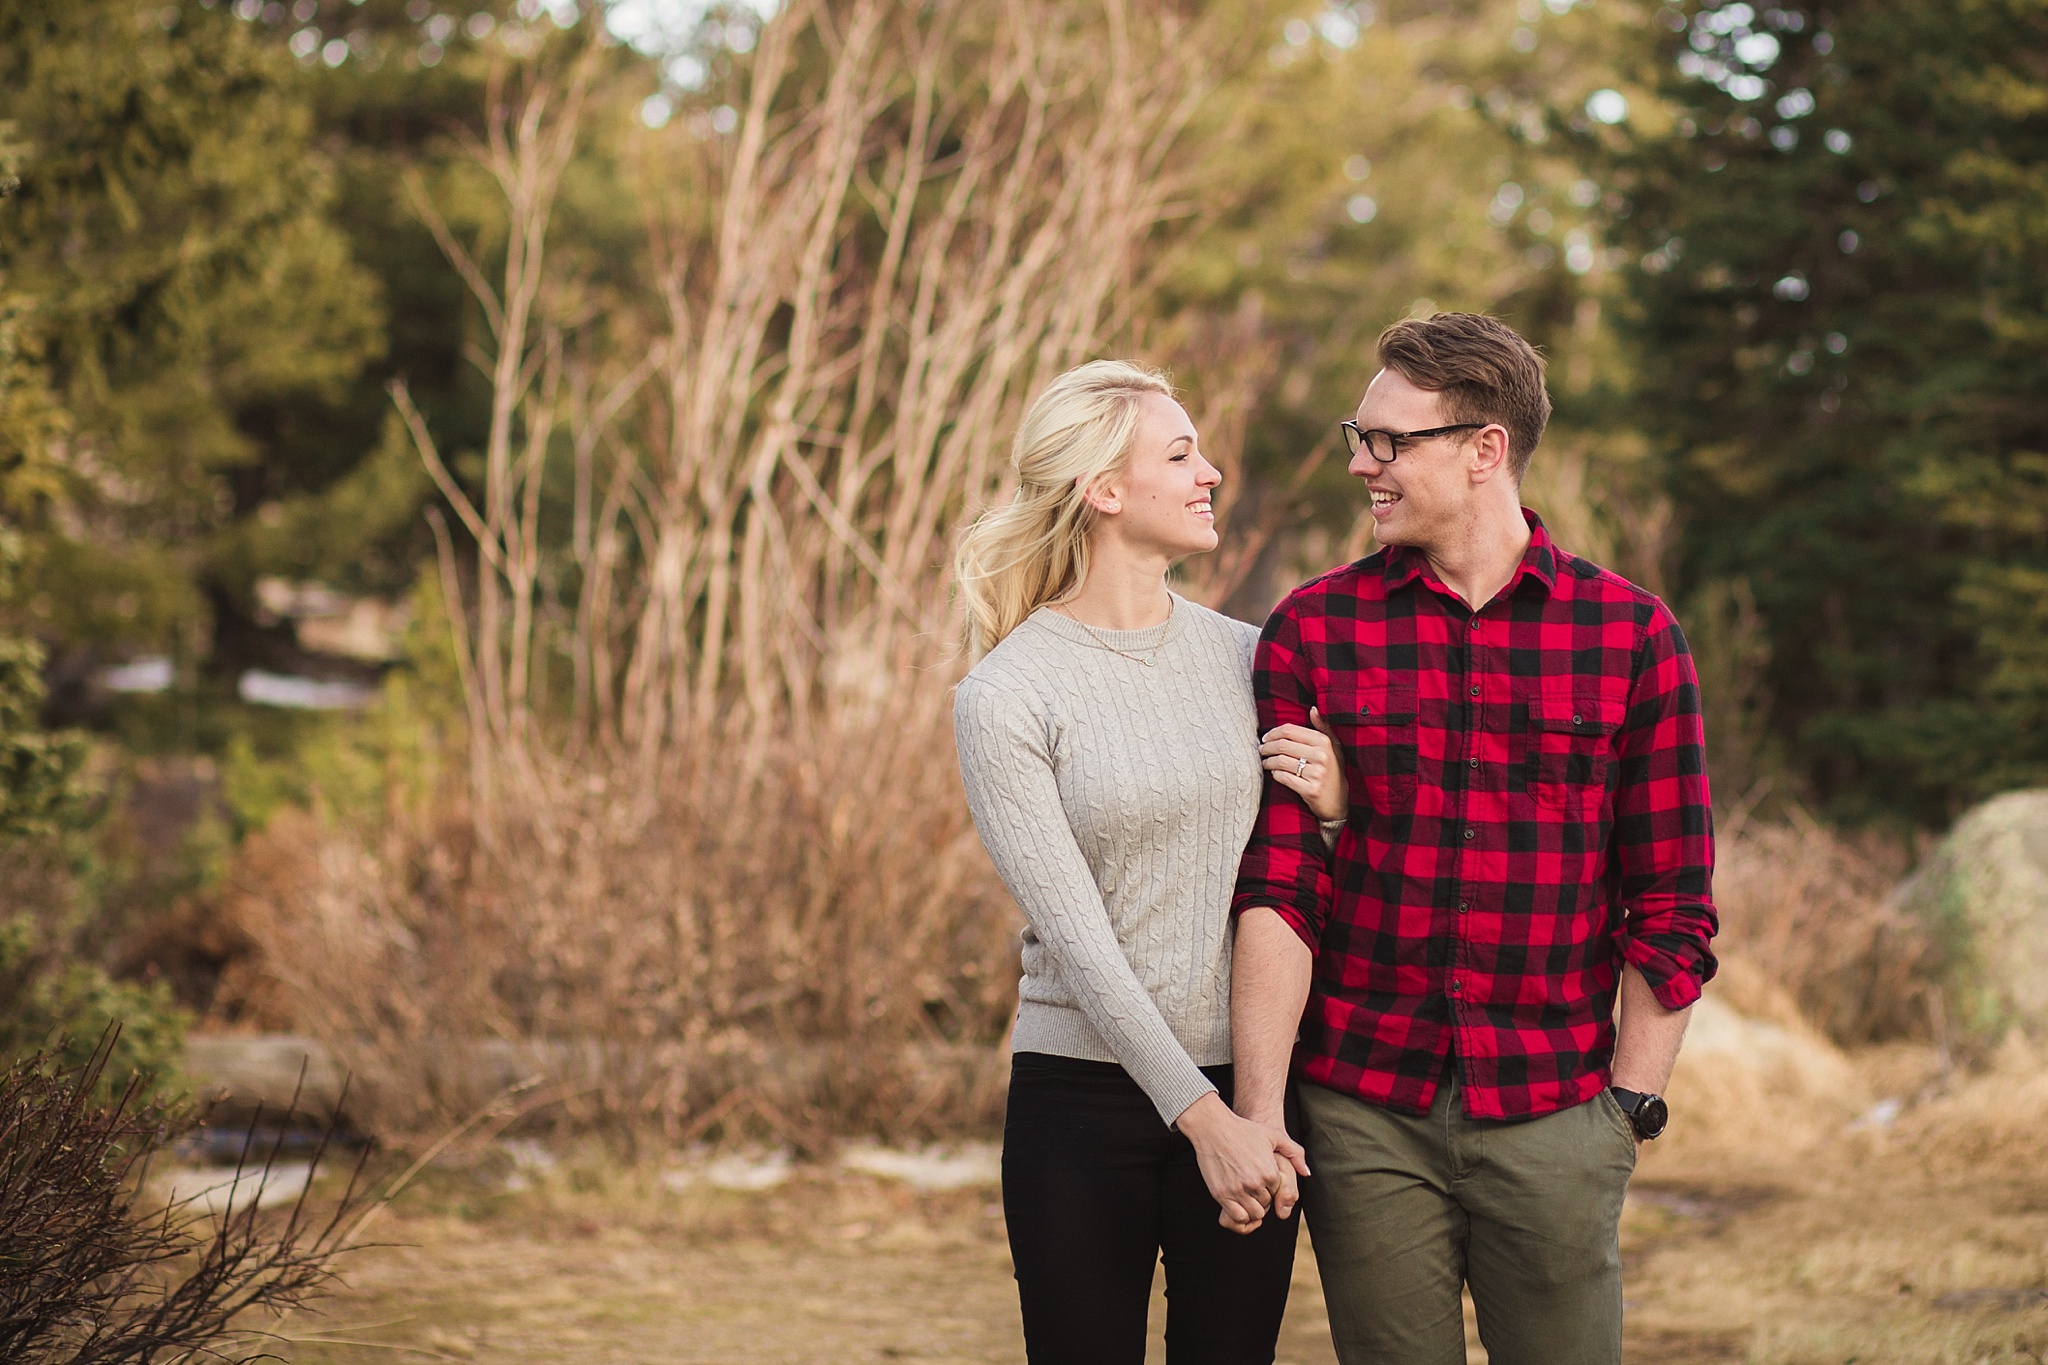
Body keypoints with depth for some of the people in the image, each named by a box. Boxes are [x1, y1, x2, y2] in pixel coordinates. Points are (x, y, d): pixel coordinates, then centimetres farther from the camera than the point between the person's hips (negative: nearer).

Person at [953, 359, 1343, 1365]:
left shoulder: (1245, 655, 7)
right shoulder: (1004, 699, -7)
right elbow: (1076, 937, -12)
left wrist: (1334, 799, -5)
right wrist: (1202, 1117, -18)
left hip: (1247, 1090, 4)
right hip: (1085, 1094, -4)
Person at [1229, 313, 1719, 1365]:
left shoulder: (1632, 637, 2)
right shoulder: (1312, 631, 3)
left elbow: (1672, 911, 4)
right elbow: (1276, 890, -4)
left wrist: (1627, 1110, 0)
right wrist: (1258, 1113, -11)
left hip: (1549, 1119, 0)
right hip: (1363, 1116, 1)